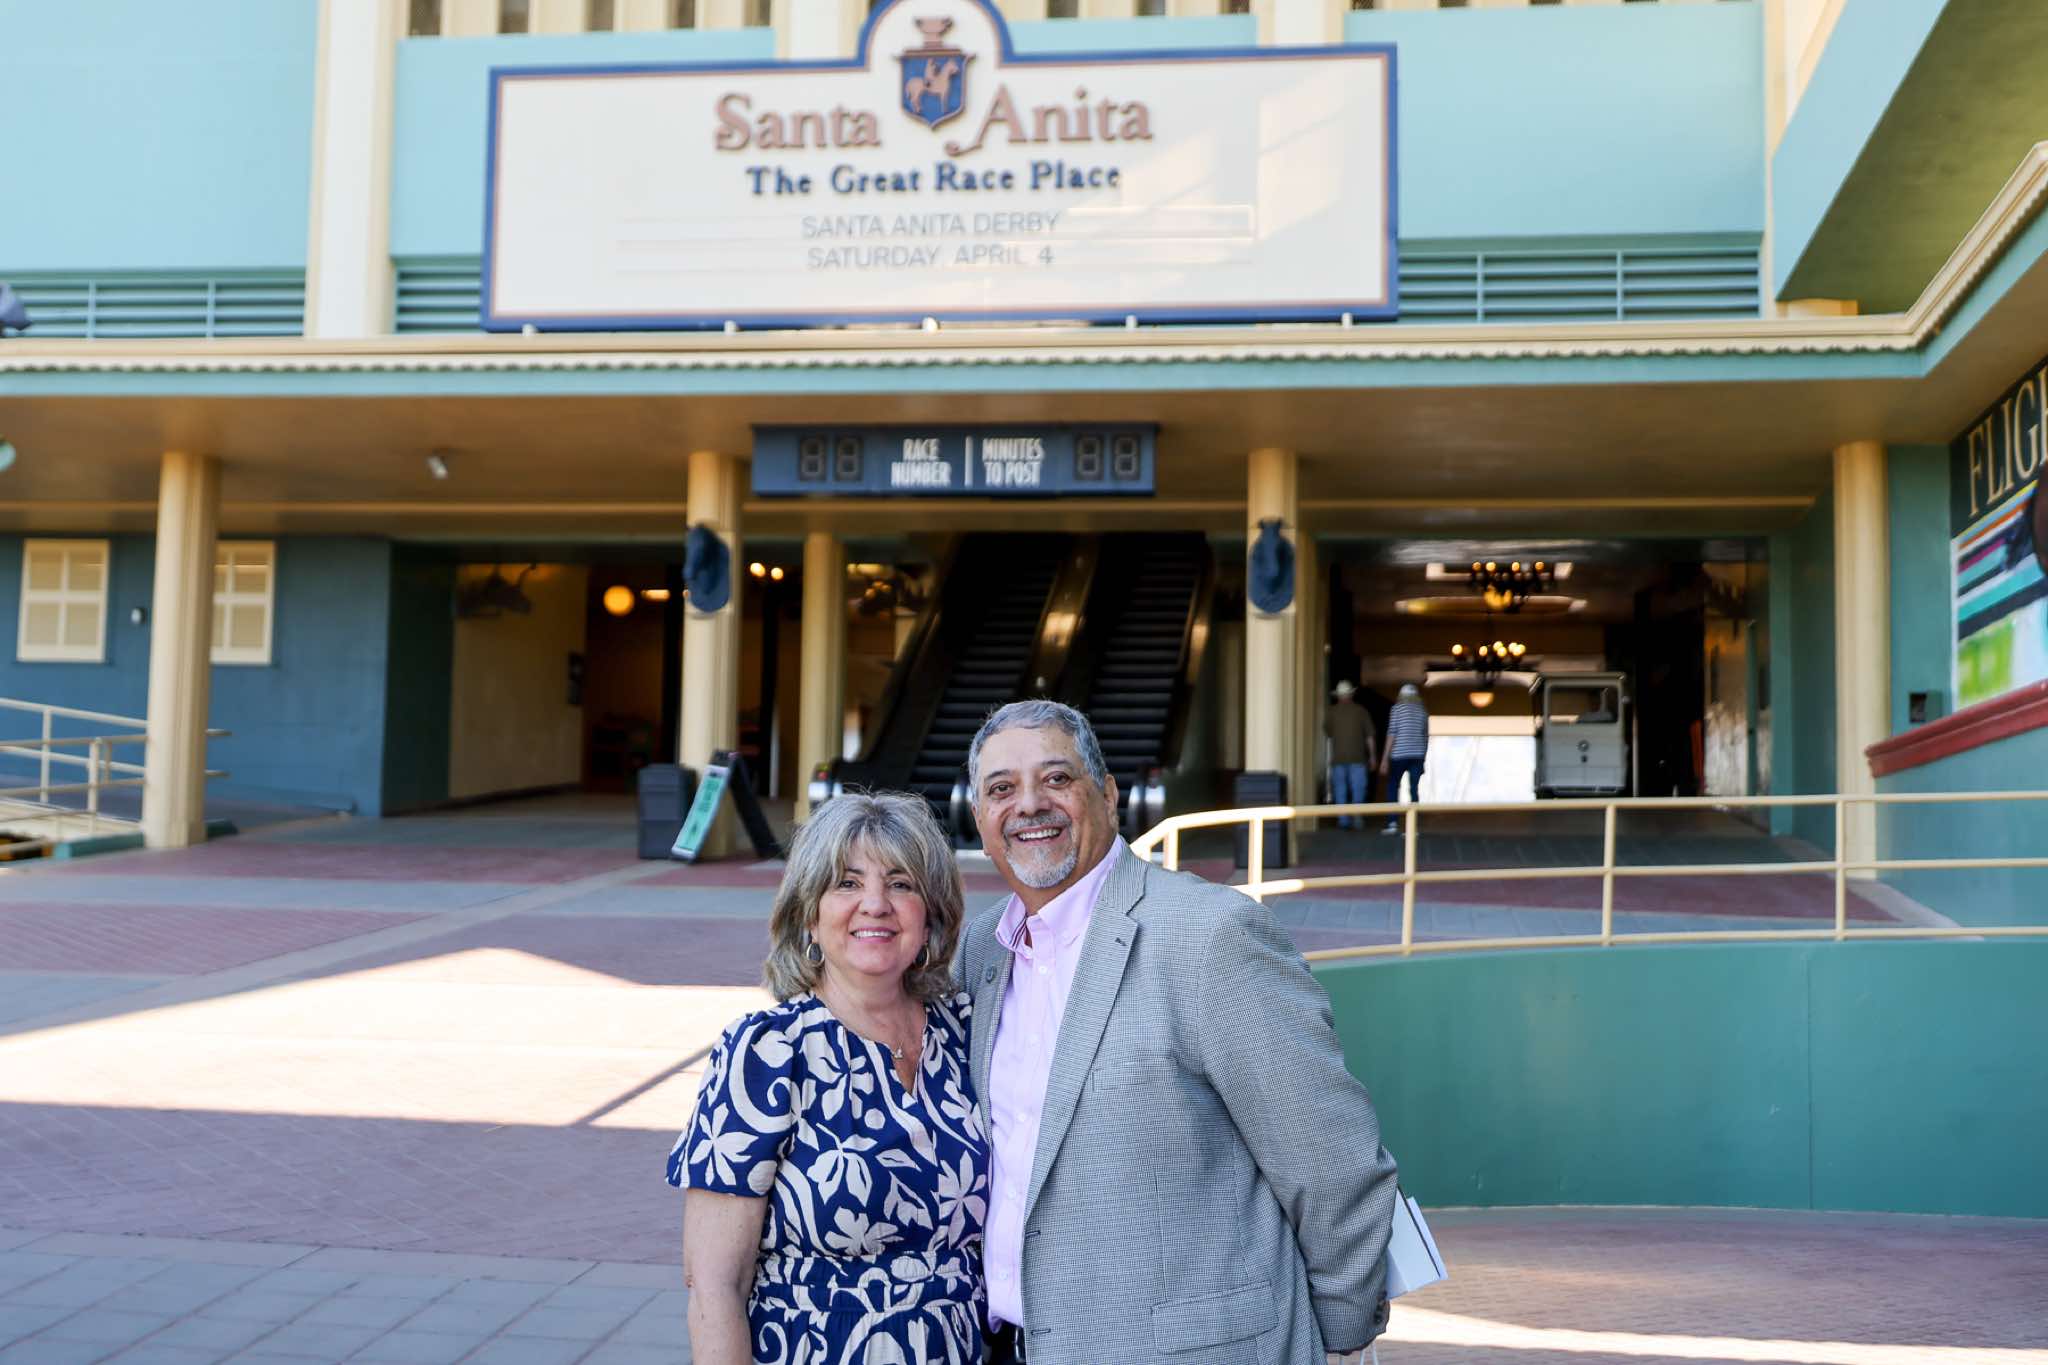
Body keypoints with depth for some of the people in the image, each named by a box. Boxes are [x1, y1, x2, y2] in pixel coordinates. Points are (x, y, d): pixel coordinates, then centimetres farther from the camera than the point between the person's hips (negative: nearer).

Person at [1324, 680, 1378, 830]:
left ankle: (1343, 820, 2)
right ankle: (1357, 817, 0)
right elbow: (1370, 735, 0)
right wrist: (1372, 756, 7)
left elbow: (1327, 732, 13)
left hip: (1338, 757, 0)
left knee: (1340, 789, 6)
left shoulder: (1331, 711, 0)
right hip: (1357, 757, 0)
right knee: (1358, 789, 7)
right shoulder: (1360, 711, 0)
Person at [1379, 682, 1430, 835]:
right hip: (1418, 755, 3)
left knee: (1392, 786, 10)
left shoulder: (1397, 708, -1)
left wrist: (1385, 758, -7)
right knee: (1414, 789, 2)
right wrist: (1423, 759, 18)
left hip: (1399, 754, -3)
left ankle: (1392, 823, 1)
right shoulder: (1422, 710, 11)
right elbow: (1425, 736, 11)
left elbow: (1392, 733, -7)